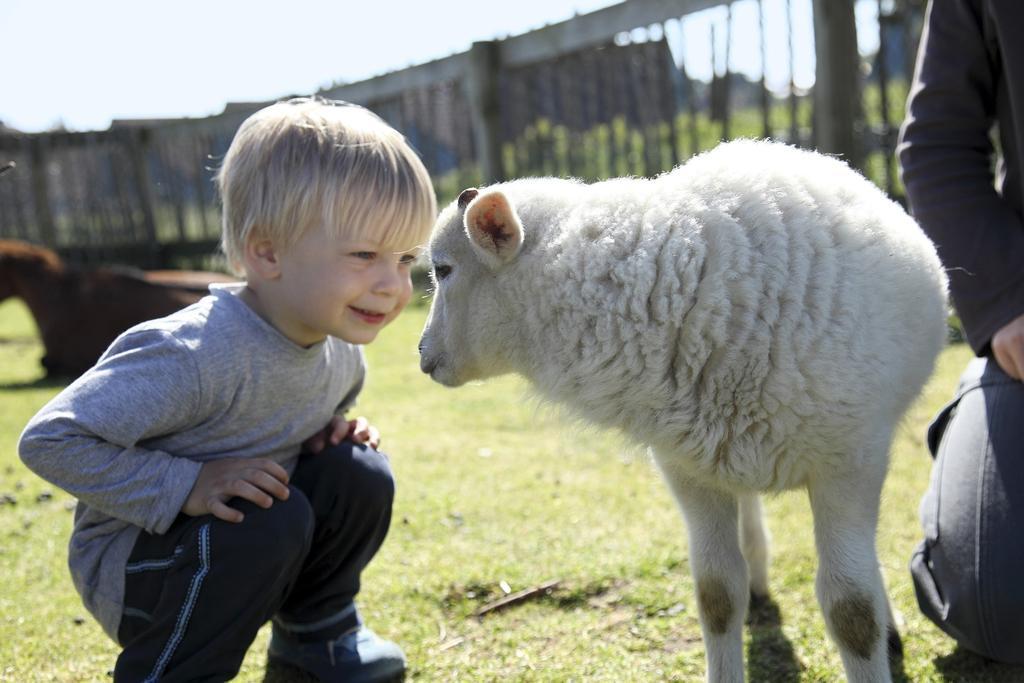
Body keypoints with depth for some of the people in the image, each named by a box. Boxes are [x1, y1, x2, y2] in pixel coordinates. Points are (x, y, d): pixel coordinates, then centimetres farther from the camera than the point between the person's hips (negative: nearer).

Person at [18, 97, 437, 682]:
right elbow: (49, 441, -29)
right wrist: (184, 487, -33)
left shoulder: (340, 352, -6)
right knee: (273, 519, -31)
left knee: (359, 474, -11)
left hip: (240, 543, 7)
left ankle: (317, 627, 14)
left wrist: (334, 429, -6)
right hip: (128, 565, -7)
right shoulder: (193, 356, -32)